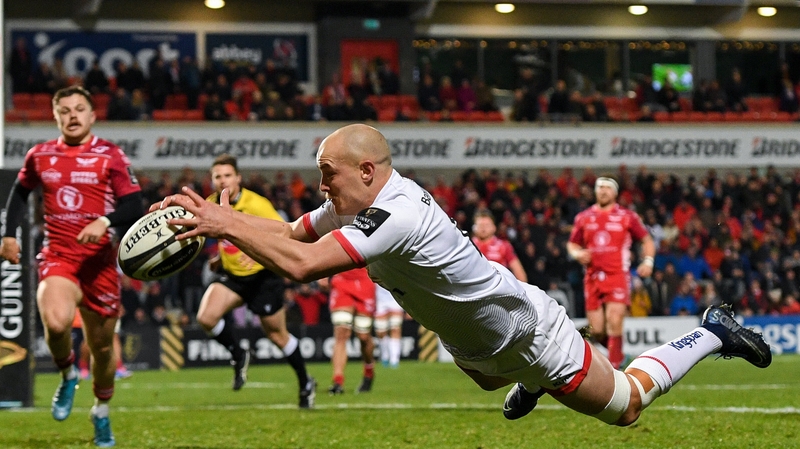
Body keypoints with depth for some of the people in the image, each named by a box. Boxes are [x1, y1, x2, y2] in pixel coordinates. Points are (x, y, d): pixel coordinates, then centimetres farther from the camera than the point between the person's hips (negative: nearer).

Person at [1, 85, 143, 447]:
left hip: (99, 261, 0)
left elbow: (134, 206, -7)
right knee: (56, 322, -30)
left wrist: (105, 221, -25)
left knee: (101, 345, 9)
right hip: (57, 257, 0)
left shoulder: (111, 156, -1)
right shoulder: (39, 156, 7)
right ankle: (67, 374, 2)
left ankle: (101, 414, 34)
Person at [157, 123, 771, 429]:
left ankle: (710, 335, 25)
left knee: (624, 405, 11)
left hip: (529, 330, -8)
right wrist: (222, 216, -19)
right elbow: (291, 233, -4)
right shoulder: (357, 203, -11)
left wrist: (224, 225, -41)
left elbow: (299, 264, -47)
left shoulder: (397, 215, -40)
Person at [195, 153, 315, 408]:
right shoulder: (211, 205, -3)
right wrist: (222, 256, 10)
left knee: (276, 335, 4)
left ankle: (306, 384, 26)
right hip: (233, 276, 5)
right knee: (206, 317, -18)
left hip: (264, 276, -5)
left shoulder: (256, 205, -21)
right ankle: (238, 356, 9)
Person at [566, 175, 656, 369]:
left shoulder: (627, 216, 4)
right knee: (596, 331, 2)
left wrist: (648, 261, -7)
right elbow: (572, 244, 21)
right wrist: (578, 254, -2)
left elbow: (647, 240, 11)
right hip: (593, 278, 3)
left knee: (614, 322, -19)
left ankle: (613, 364, -13)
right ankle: (617, 353, 28)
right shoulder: (583, 218, 11)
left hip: (618, 276, -3)